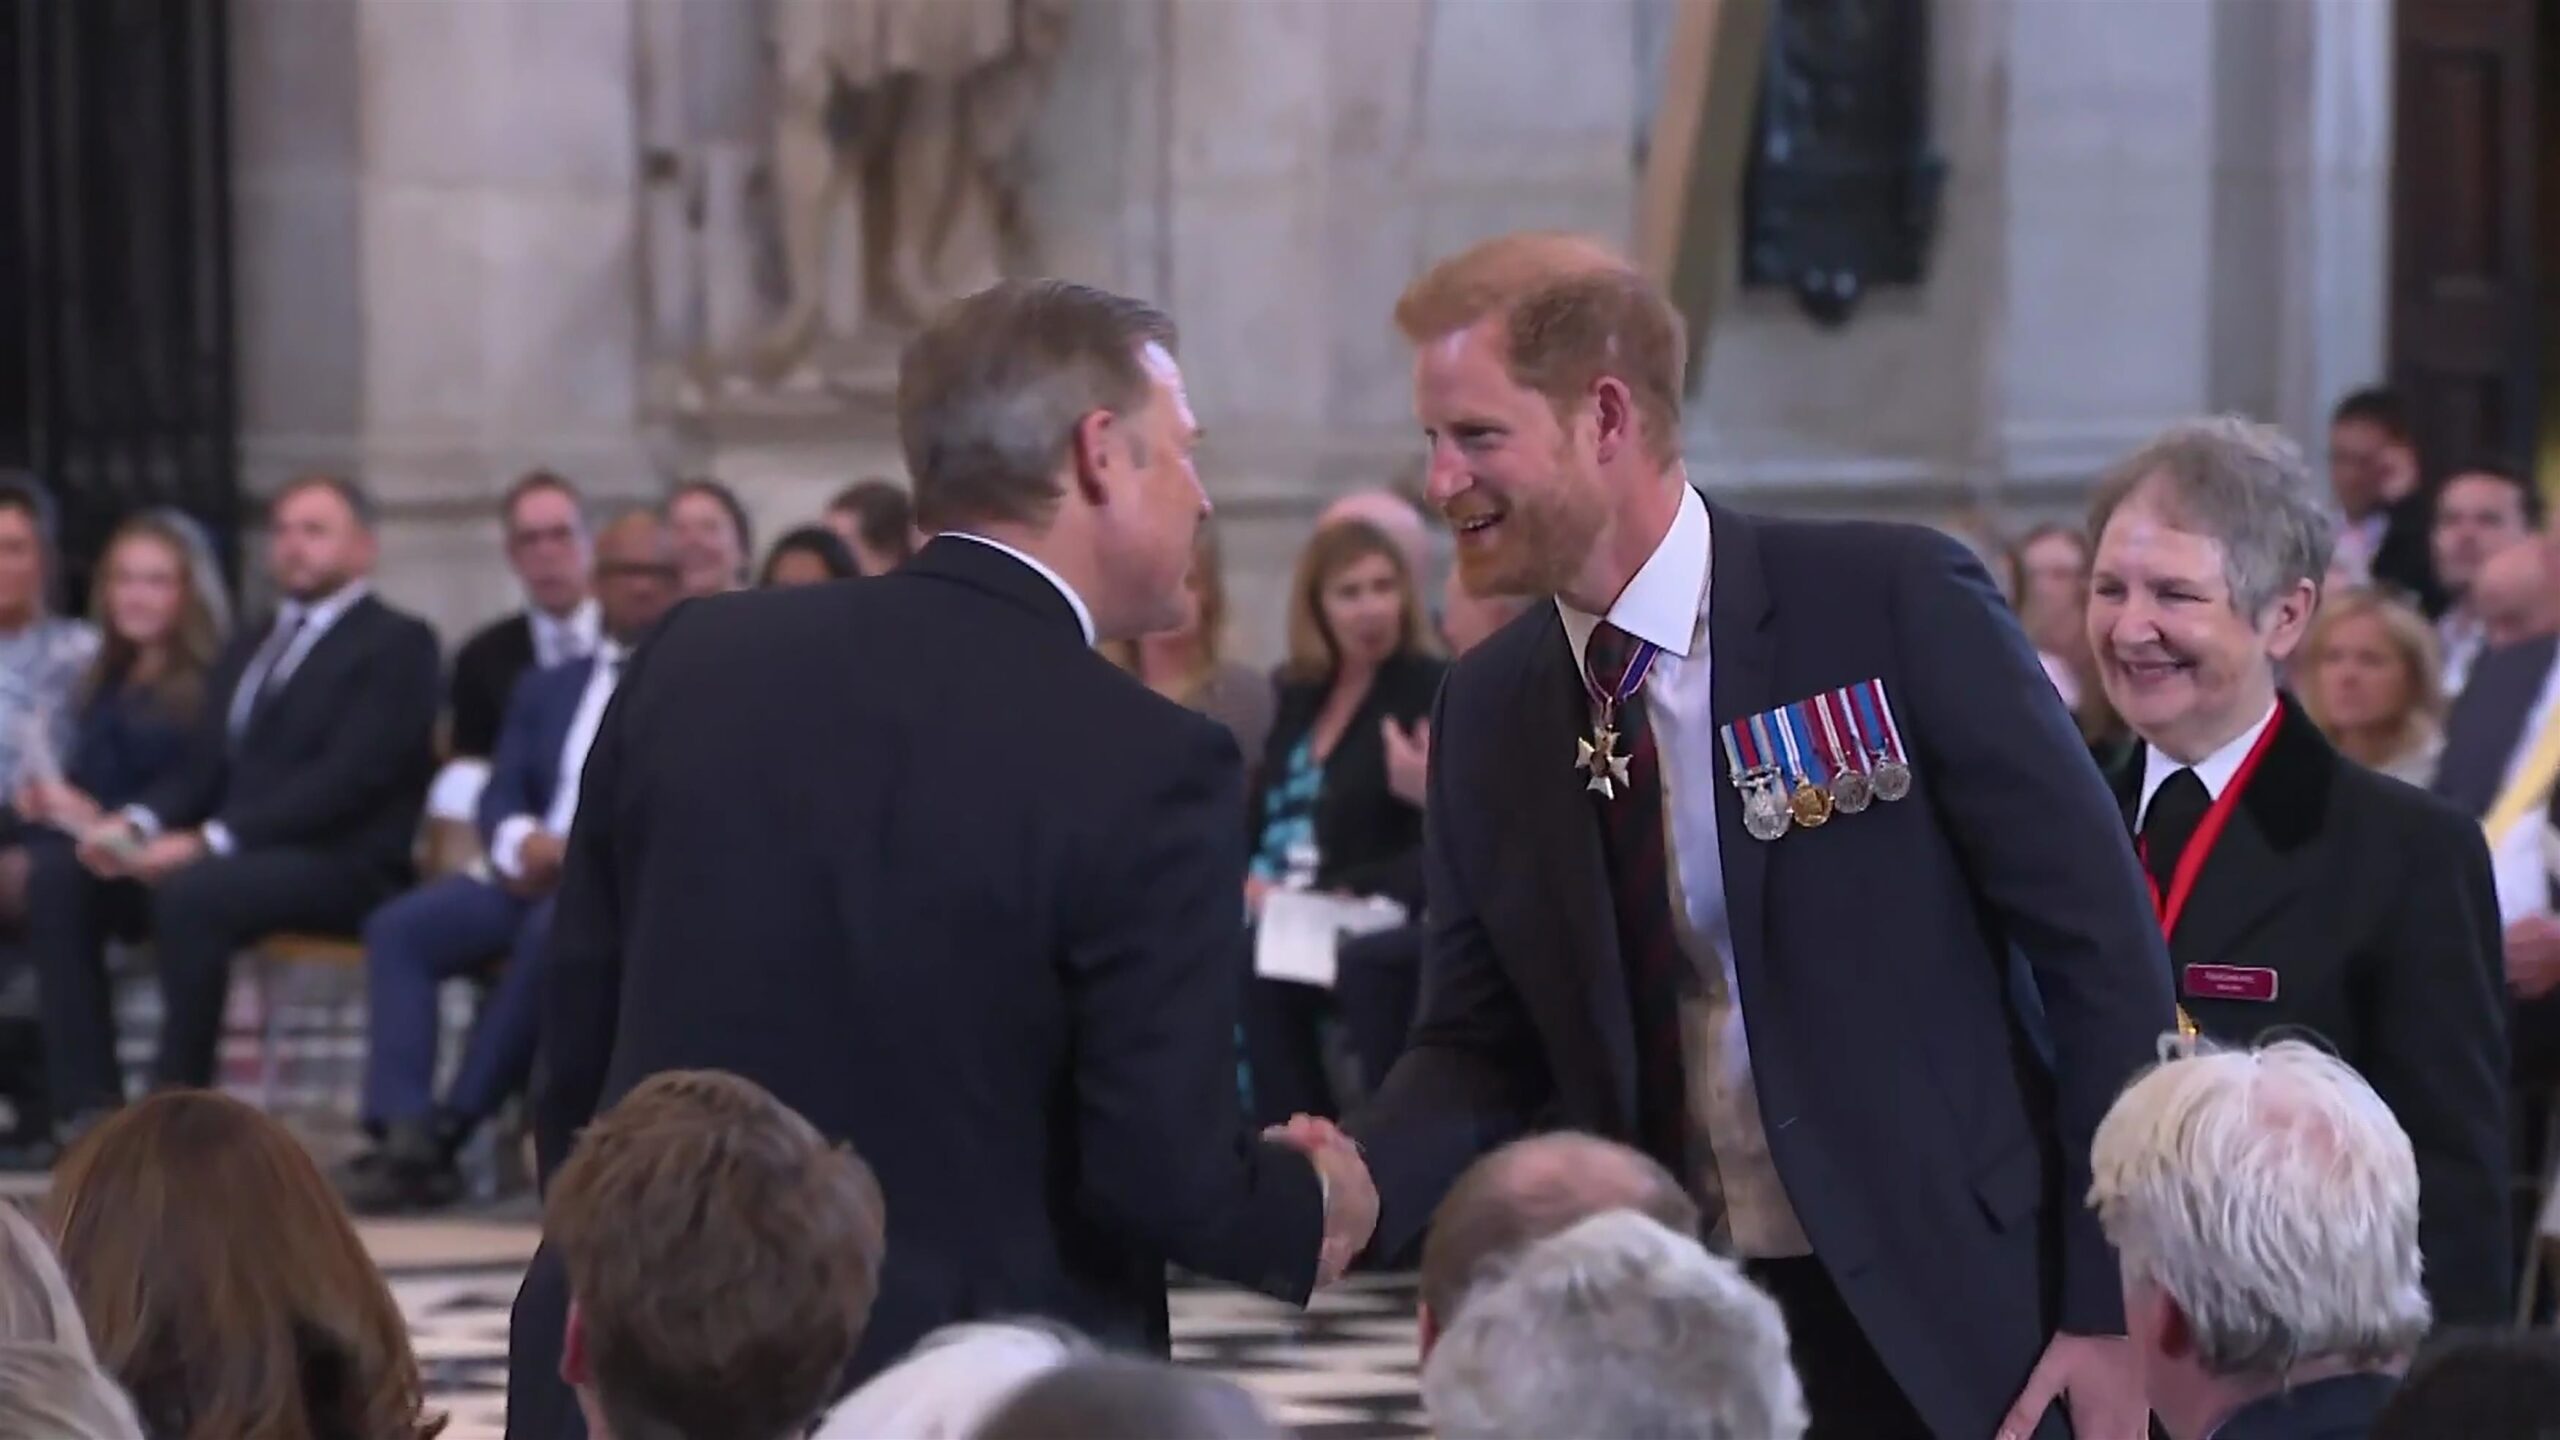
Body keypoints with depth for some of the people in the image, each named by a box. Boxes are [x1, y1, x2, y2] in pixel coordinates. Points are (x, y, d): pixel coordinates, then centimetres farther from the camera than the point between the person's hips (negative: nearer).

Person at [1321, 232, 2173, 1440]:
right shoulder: (1486, 711, 5)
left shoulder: (1897, 606, -11)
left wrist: (2113, 1309, -12)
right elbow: (1482, 1044, 10)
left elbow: (2098, 943, -9)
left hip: (1946, 1329, -5)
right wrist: (1359, 1185, -12)